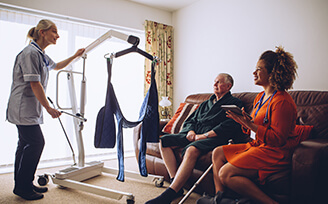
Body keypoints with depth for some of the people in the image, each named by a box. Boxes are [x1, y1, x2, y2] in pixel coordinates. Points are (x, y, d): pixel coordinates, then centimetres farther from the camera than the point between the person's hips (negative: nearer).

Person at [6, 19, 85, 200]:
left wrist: (75, 56, 32)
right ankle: (23, 187, 5)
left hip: (30, 109, 10)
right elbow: (34, 84, -20)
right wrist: (49, 108, -17)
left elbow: (56, 66, 37)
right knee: (36, 143, -8)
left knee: (26, 145, 13)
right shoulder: (31, 52, -15)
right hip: (24, 108, -10)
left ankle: (23, 185, 23)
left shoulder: (41, 55, 16)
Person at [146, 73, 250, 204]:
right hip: (194, 136, 8)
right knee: (164, 141, -12)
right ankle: (175, 182, -21)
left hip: (213, 138, -7)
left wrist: (204, 136, -15)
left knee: (192, 149, -39)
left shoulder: (235, 103, 8)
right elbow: (190, 120, 27)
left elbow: (229, 126, -9)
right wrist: (191, 131, 2)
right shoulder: (205, 104, 30)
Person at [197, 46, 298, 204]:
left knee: (226, 173, -19)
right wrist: (242, 121, -3)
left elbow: (278, 139, -23)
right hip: (257, 145, 10)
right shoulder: (260, 97, 12)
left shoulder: (282, 101, -18)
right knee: (218, 153, 7)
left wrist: (249, 124, -27)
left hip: (274, 153, -10)